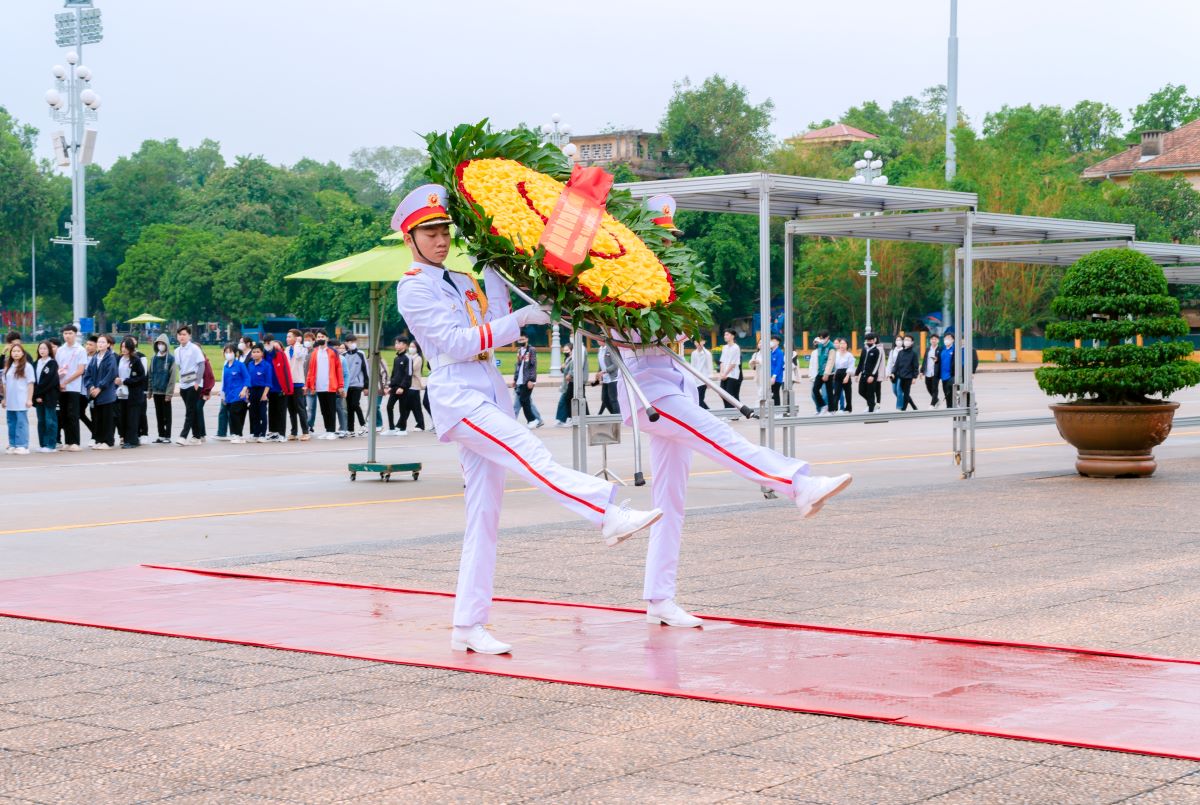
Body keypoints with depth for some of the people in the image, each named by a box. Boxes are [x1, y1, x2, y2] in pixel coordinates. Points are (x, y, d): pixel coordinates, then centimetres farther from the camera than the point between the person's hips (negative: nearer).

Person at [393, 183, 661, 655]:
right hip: (457, 394, -7)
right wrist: (520, 319, -16)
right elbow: (456, 342, -12)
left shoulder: (461, 281, 21)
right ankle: (608, 515, -46)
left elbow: (494, 319, 7)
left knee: (485, 512, 3)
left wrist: (494, 266, 5)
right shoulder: (413, 289, -1)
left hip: (490, 393, 7)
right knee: (529, 453, -28)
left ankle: (468, 626, 4)